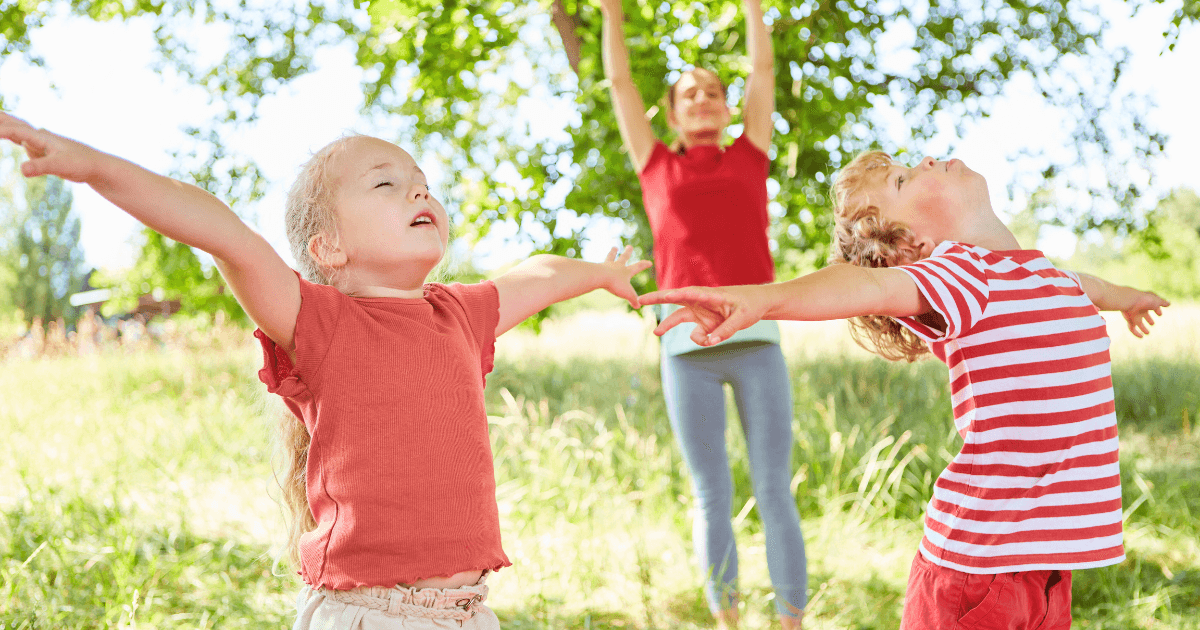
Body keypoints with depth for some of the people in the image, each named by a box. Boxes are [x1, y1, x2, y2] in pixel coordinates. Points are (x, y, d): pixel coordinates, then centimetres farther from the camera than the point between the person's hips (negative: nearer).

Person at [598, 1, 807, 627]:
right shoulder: (657, 166, 19)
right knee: (712, 499, 2)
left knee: (775, 493, -1)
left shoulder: (748, 157, 21)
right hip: (687, 347, 0)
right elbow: (619, 83, 24)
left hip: (757, 340, 0)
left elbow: (763, 69, 24)